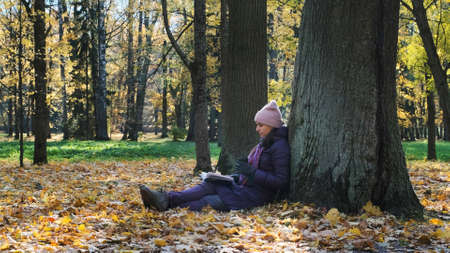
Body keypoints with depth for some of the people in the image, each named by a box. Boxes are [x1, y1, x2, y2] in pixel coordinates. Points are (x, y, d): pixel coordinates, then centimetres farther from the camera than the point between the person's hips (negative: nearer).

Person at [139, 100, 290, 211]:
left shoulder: (280, 147, -12)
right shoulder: (264, 144, 19)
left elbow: (281, 182, -19)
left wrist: (252, 172, -20)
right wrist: (239, 176, 8)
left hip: (258, 196, -8)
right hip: (245, 187, 8)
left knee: (210, 201, -19)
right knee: (210, 185, -11)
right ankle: (166, 199, -25)